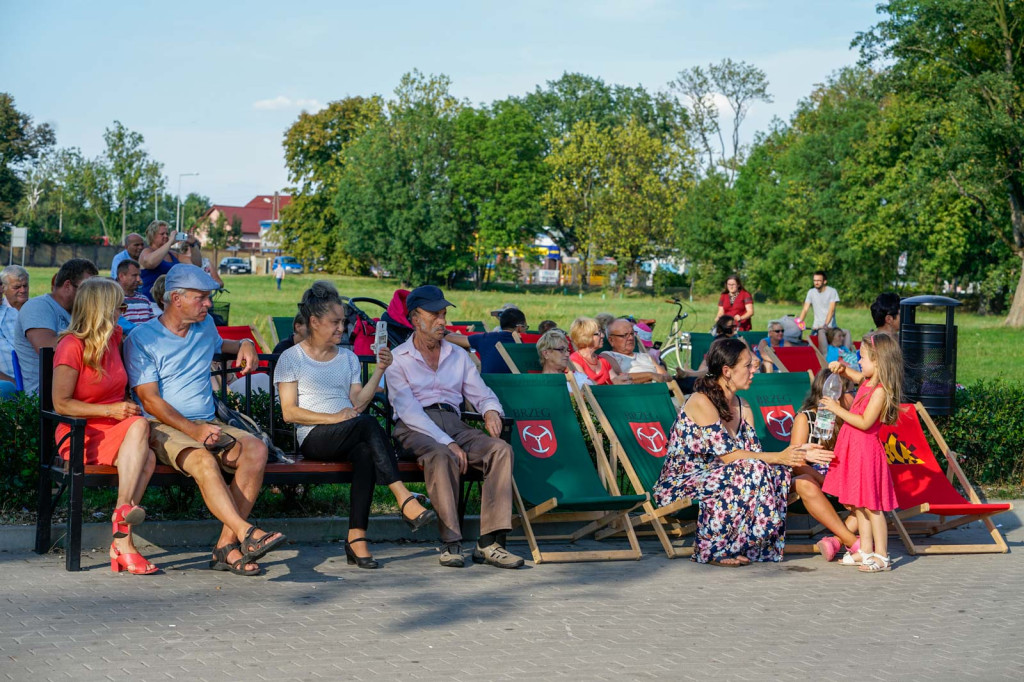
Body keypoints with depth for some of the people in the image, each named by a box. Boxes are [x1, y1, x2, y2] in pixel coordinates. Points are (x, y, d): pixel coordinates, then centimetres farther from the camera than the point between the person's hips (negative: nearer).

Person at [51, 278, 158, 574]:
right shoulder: (71, 346, -10)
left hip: (115, 432, 6)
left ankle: (122, 541, -36)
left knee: (147, 458, -28)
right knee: (139, 426, -33)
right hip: (81, 435, -6)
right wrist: (110, 410, -16)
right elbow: (61, 403, -12)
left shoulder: (115, 336, 11)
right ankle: (125, 511, -37)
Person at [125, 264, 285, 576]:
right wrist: (193, 430, -21)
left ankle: (227, 545, -29)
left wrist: (245, 345, 18)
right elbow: (150, 399, -9)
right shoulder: (141, 339, -2)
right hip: (163, 428, -5)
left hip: (209, 424, 5)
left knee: (256, 448, -25)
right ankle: (246, 533, -47)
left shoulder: (205, 326, 16)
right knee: (203, 460, -38)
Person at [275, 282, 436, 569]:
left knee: (366, 452, -35)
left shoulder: (348, 358, 23)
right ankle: (405, 500, -40)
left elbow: (358, 403, 11)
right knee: (368, 424, -34)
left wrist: (379, 371, 0)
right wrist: (333, 418, -13)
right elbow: (289, 412, -2)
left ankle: (356, 538, -39)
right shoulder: (291, 359, 8)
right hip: (314, 438, -4)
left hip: (349, 439, 4)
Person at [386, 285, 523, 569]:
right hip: (414, 429, -4)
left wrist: (491, 411, -7)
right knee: (441, 455, -38)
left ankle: (489, 542, -30)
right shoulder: (397, 359, 7)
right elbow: (408, 410, -6)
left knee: (501, 449, -24)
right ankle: (450, 543, -35)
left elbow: (482, 394, 21)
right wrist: (447, 442, -18)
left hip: (453, 425, 5)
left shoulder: (458, 356, 24)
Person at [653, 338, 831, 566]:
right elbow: (727, 454, -23)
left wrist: (799, 454, -10)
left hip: (710, 477, 8)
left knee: (777, 472, -13)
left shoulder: (743, 408, 9)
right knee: (748, 472, -29)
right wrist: (778, 457, -22)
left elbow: (754, 454, 2)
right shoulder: (701, 402, -17)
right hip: (680, 484, -8)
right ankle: (713, 551, -20)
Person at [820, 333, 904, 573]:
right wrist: (840, 367, 6)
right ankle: (866, 550, 22)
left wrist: (837, 409, -20)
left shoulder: (880, 391, -19)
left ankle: (882, 556, 1)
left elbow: (865, 422, -24)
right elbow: (851, 374, 28)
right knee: (859, 504, 14)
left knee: (871, 506, -5)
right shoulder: (867, 381, 8)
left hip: (866, 450, -10)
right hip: (853, 448, 10)